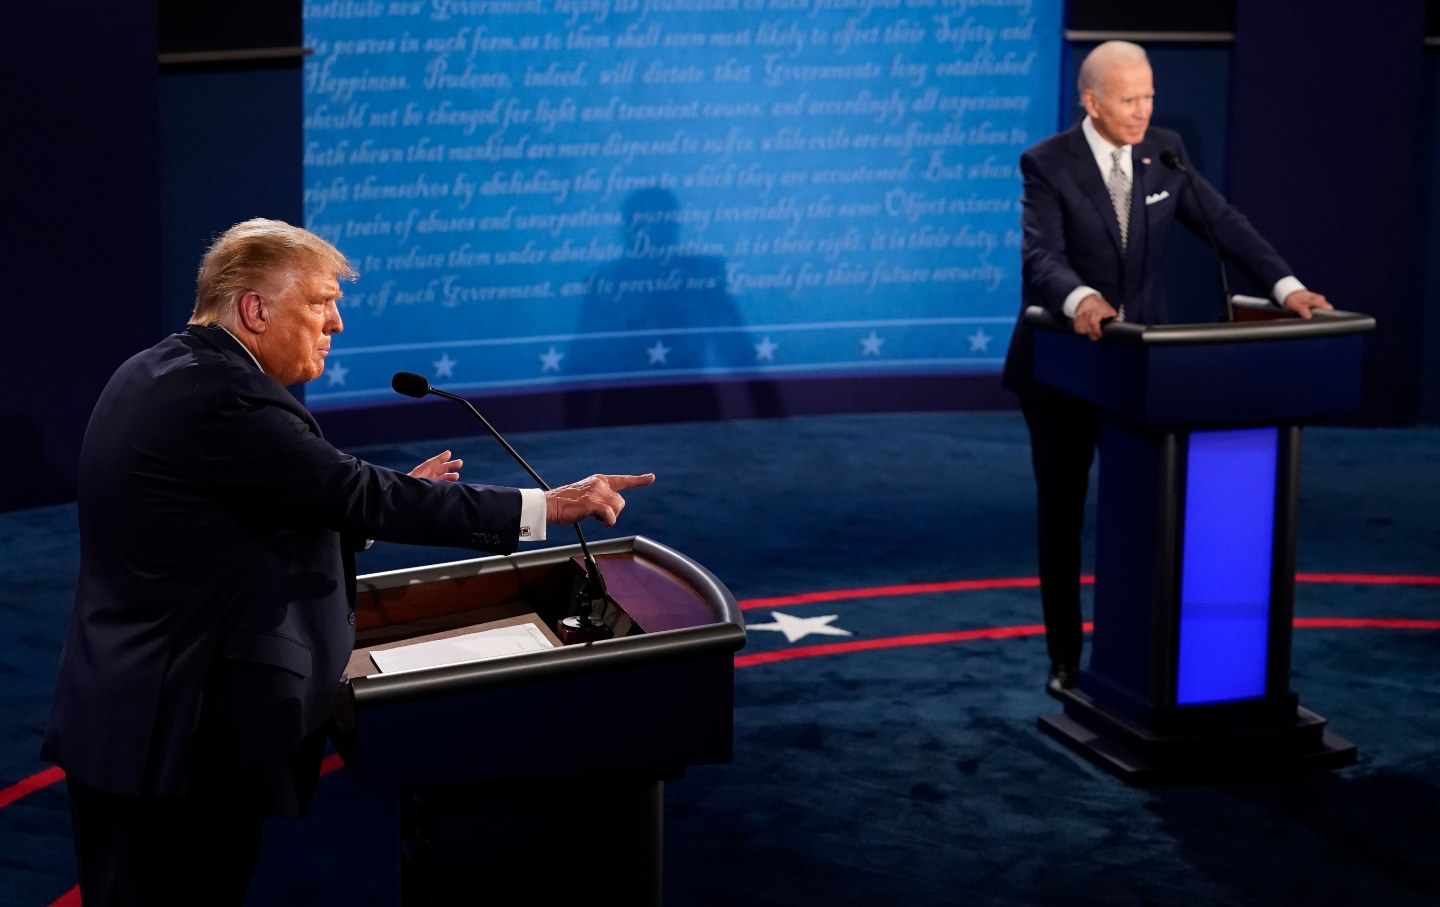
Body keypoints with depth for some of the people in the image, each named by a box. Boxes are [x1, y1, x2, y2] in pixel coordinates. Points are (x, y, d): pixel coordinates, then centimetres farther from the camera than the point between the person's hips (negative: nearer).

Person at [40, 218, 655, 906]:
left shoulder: (151, 377, 12)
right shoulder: (225, 397, -19)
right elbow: (361, 496, -20)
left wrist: (387, 499, 11)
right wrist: (546, 507, -16)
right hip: (178, 737, -10)